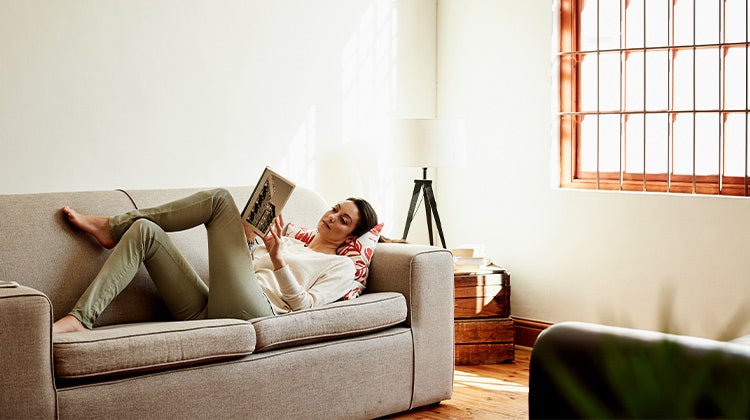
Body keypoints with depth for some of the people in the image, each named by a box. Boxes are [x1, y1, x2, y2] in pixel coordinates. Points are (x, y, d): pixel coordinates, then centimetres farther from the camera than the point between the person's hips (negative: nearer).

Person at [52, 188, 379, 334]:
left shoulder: (342, 267, 16)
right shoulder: (289, 242, 36)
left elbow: (304, 304, -1)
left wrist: (278, 259, -13)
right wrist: (246, 236, 10)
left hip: (254, 310, -7)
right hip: (209, 311, 7)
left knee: (219, 199, -9)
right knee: (145, 231, -6)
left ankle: (113, 227, -3)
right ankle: (80, 318, -18)